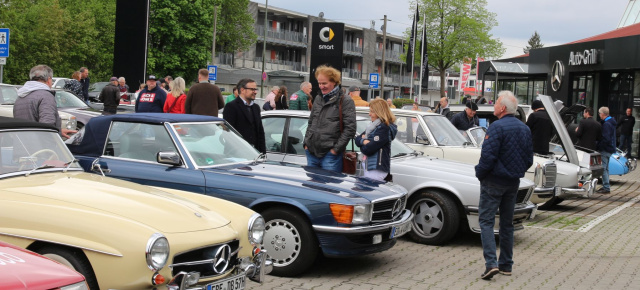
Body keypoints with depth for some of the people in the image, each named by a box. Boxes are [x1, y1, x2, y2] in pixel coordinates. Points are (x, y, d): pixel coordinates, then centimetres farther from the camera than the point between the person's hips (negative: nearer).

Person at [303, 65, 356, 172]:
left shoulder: (345, 101, -3)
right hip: (312, 152, 6)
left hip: (330, 155, -6)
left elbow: (350, 128, -9)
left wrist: (336, 148, -12)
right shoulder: (318, 99, 17)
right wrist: (306, 143, 12)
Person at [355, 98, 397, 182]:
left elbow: (368, 149, -17)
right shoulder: (373, 126, 16)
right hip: (368, 168, 9)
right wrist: (364, 141, -8)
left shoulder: (384, 128, -13)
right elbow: (357, 139, 14)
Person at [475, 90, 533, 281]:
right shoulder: (524, 129, 7)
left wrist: (480, 173, -7)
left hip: (494, 181, -7)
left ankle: (491, 263, -17)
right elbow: (529, 159, 11)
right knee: (507, 223, 15)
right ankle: (506, 265, 19)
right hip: (513, 183, 7)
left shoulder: (497, 127, -17)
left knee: (486, 221, -4)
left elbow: (488, 156, -22)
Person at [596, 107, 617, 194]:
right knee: (605, 168, 17)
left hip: (605, 150, -10)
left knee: (603, 168, -7)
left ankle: (606, 187, -6)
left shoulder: (606, 124, -18)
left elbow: (606, 139, -24)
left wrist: (599, 146, -16)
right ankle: (606, 186, 24)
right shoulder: (611, 122, 13)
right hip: (610, 149, 10)